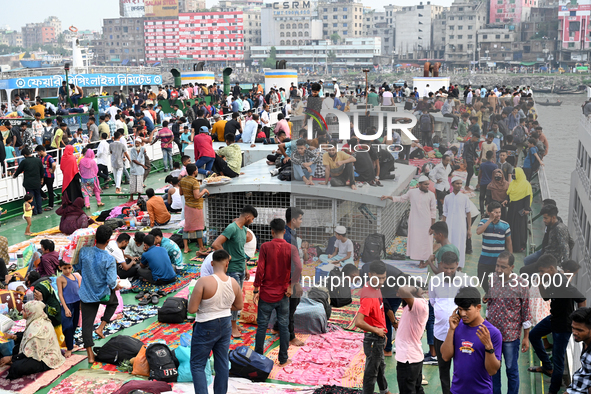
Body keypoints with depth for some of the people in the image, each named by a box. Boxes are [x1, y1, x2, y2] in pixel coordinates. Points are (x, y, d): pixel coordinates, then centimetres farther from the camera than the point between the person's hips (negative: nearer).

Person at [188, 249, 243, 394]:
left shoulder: (204, 281, -21)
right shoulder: (233, 282, -6)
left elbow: (191, 309, -19)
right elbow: (239, 306, 9)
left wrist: (204, 305, 1)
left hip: (206, 328, -5)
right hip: (226, 325, 5)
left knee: (197, 365, 7)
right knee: (222, 363, 17)